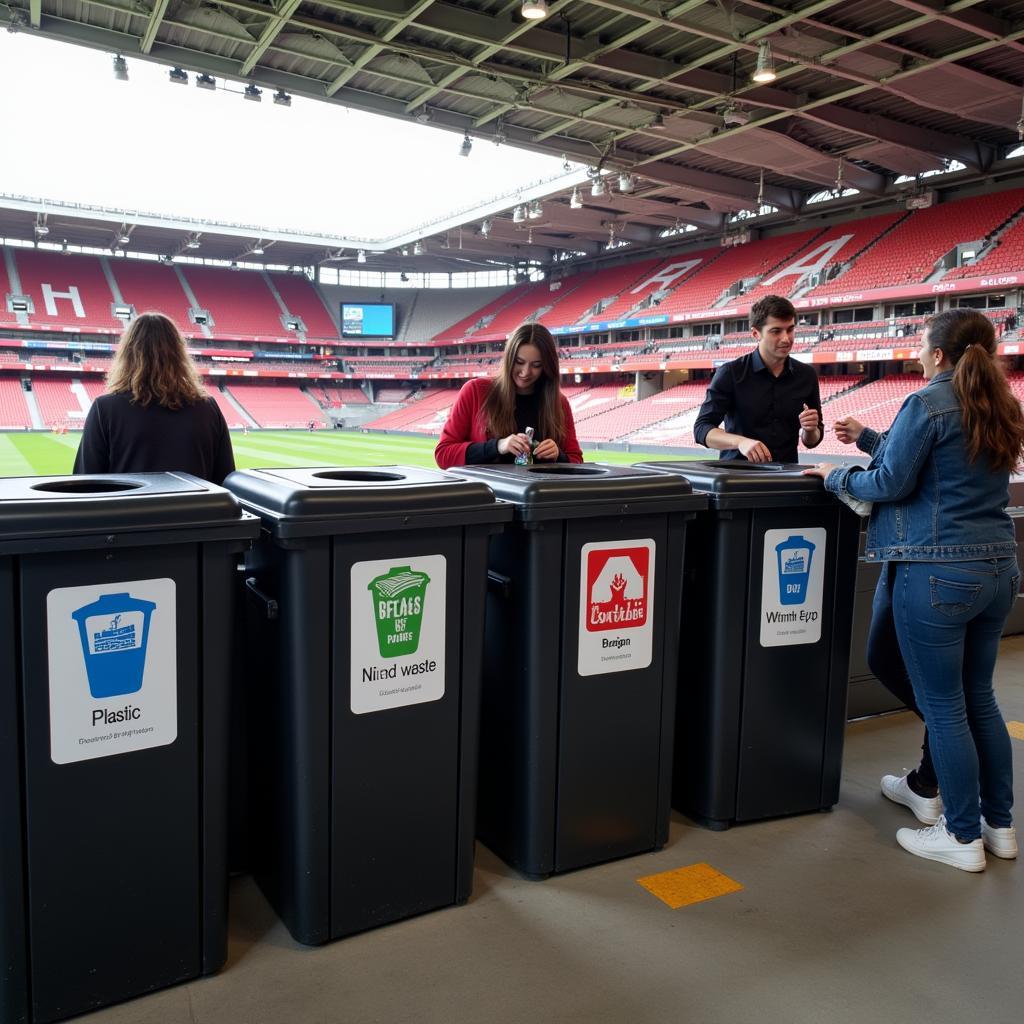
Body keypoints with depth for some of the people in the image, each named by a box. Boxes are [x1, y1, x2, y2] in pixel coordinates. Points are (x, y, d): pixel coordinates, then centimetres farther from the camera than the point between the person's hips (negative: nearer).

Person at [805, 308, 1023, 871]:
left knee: (942, 707, 3)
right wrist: (873, 440, 24)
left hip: (937, 572, -8)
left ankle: (963, 837, 14)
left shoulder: (927, 403, -12)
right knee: (979, 698, 18)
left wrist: (837, 476, 4)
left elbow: (891, 483, -12)